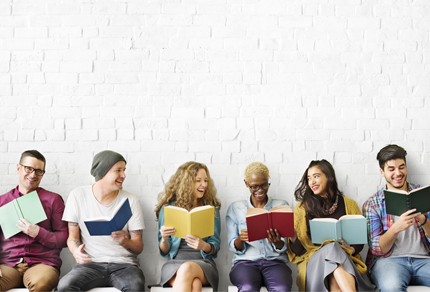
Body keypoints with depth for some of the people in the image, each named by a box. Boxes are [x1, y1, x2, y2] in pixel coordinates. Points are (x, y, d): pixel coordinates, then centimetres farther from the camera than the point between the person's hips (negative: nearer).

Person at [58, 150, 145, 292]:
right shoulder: (77, 196, 4)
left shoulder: (131, 200, 4)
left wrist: (125, 241, -20)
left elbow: (139, 247, 3)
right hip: (91, 263, 1)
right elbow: (73, 237, 8)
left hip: (124, 264, -1)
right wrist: (76, 252, -15)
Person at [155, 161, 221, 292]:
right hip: (174, 263, -1)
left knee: (187, 269, -38)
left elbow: (215, 248, 9)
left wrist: (204, 246, -15)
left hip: (204, 263, 1)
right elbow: (164, 252, 12)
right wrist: (164, 239, -12)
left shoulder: (212, 209, 14)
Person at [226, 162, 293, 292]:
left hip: (274, 261, 0)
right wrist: (240, 239, -15)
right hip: (246, 261, 0)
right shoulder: (235, 208, 13)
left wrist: (277, 242, -16)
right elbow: (233, 247, 9)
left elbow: (282, 248, 8)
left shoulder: (281, 205, 13)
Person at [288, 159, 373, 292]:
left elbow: (360, 241, 15)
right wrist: (292, 237, -16)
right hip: (313, 260, -1)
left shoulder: (349, 205, 13)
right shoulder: (302, 208, 10)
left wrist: (351, 249, -8)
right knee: (331, 248, -37)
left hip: (346, 259, 1)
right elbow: (298, 251, 7)